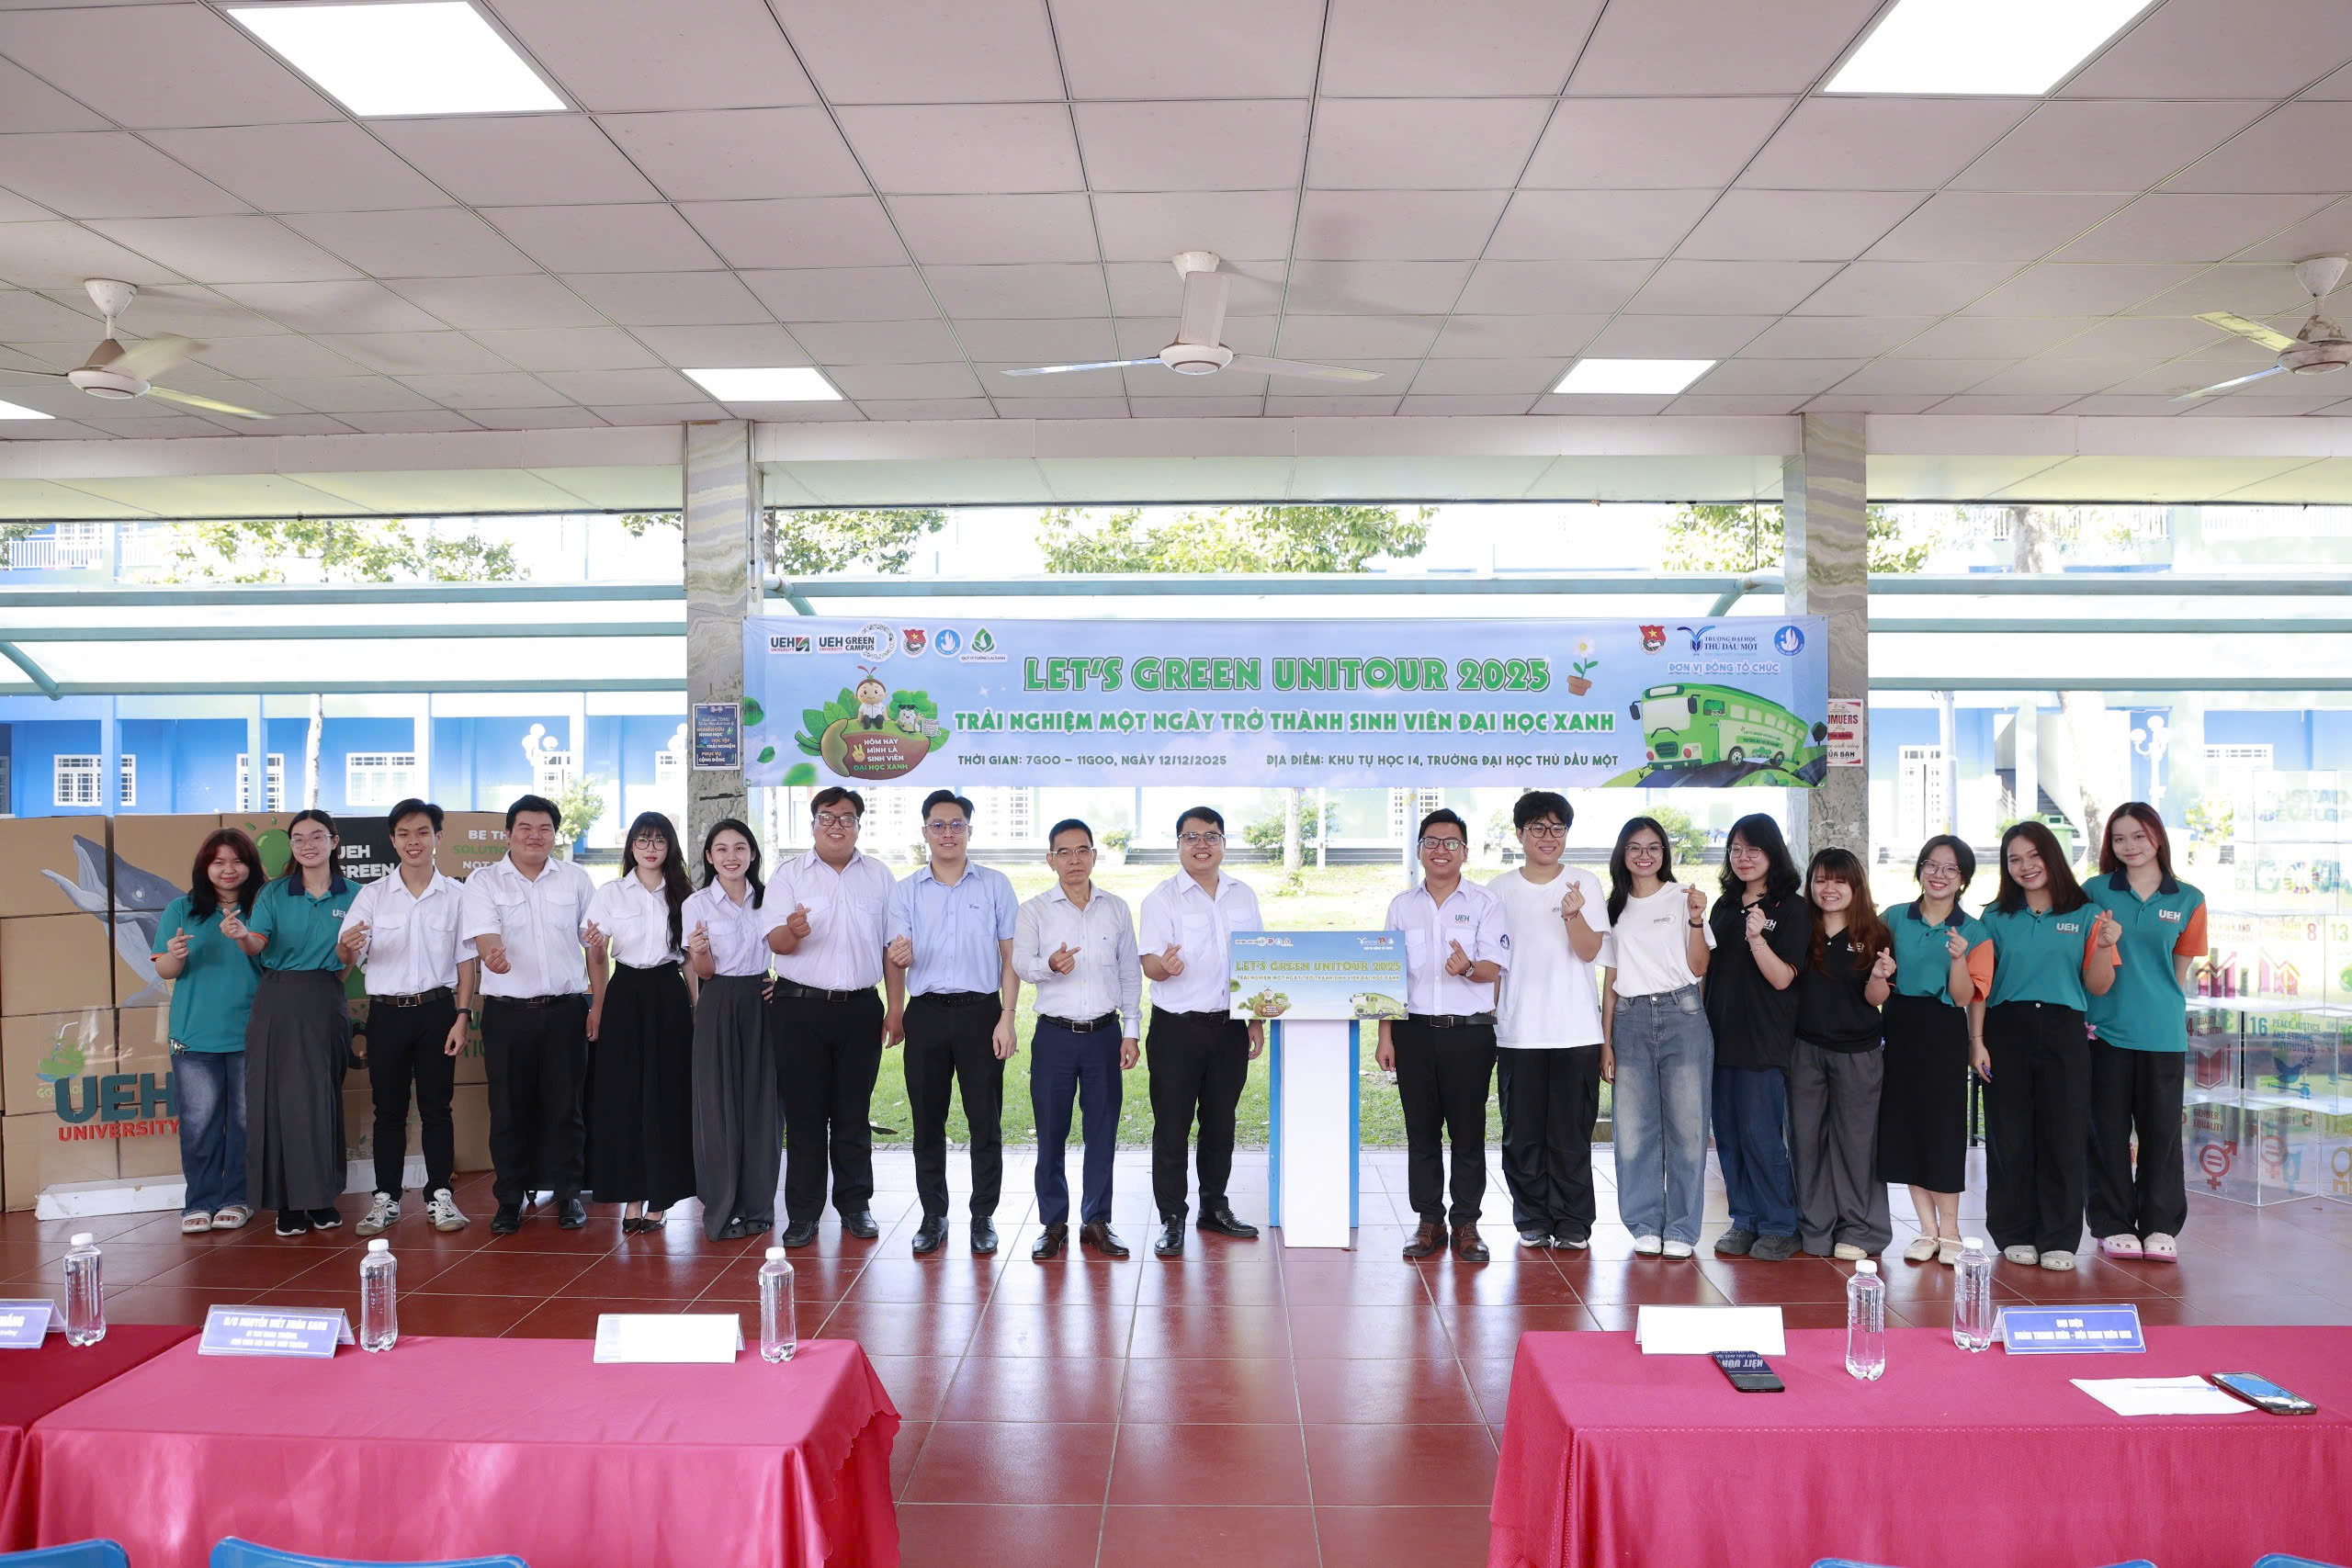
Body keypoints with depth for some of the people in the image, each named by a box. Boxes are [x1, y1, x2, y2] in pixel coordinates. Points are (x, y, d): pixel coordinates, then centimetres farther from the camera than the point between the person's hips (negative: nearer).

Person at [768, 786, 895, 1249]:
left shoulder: (878, 875, 9)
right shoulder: (790, 874, 3)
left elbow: (891, 946, 11)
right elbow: (775, 942, -6)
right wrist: (792, 930, -30)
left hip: (860, 1007, 1)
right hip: (801, 1007, -1)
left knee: (854, 1115, 8)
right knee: (804, 1114, 3)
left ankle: (855, 1205, 19)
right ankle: (802, 1212, 12)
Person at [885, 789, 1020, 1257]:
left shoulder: (996, 885, 4)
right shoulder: (906, 890, 7)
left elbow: (1010, 957, 3)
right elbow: (895, 957, 2)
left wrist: (1006, 1020, -5)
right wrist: (895, 1012, -17)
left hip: (980, 1011, -1)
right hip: (926, 1012, 2)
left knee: (985, 1122, 2)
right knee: (927, 1121, 7)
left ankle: (984, 1217, 14)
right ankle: (933, 1215, 19)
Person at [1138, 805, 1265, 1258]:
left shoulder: (1243, 895, 8)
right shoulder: (1162, 898, -5)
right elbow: (1150, 963, -13)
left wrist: (1256, 1020, 10)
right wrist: (1165, 965, -36)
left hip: (1229, 1027, 4)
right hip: (1177, 1028, -4)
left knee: (1221, 1123, 14)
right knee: (1171, 1126, 1)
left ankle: (1215, 1208, 28)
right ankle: (1171, 1220, 10)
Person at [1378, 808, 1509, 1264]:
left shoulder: (1485, 903, 2)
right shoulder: (1402, 906, 11)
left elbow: (1493, 968, -6)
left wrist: (1468, 967, -30)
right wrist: (1385, 1035, 6)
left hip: (1469, 1032, -2)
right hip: (1414, 1031, 3)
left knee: (1468, 1132, 2)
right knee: (1421, 1132, 6)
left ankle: (1466, 1224, 11)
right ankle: (1430, 1222, 15)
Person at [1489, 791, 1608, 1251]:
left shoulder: (1585, 884, 3)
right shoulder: (1499, 891, 6)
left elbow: (1589, 951, -5)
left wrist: (1573, 914, -23)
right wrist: (1486, 1018, 6)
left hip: (1576, 1031, -1)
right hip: (1517, 1031, 1)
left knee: (1572, 1133, 3)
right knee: (1522, 1135, 5)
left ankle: (1572, 1222, 13)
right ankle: (1533, 1219, 17)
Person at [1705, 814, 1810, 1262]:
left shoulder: (1792, 907, -4)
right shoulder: (1725, 906, 14)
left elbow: (1782, 977, -13)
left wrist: (1757, 937, -24)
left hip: (1765, 1038, -6)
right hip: (1722, 1034, 6)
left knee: (1760, 1134, -6)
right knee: (1728, 1134, 8)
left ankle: (1779, 1227, 6)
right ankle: (1745, 1221, 18)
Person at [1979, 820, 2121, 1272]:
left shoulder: (2087, 916, 6)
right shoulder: (1996, 919, 8)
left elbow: (2098, 987, 4)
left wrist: (2105, 946, -13)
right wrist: (1976, 1040, -5)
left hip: (2064, 1032, 0)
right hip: (2007, 1032, 1)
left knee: (2064, 1136, 0)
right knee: (2010, 1136, 3)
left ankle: (2058, 1239, 10)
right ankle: (2015, 1234, 13)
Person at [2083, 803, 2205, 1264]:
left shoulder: (2188, 900, 5)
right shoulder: (2094, 892, 2)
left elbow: (2181, 969, 12)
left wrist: (2168, 1009, 10)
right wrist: (2080, 1015, 0)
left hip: (2163, 1032, 1)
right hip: (2106, 1030, -1)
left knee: (2162, 1129, 5)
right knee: (2109, 1130, 4)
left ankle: (2160, 1226, 17)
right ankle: (2114, 1225, 14)